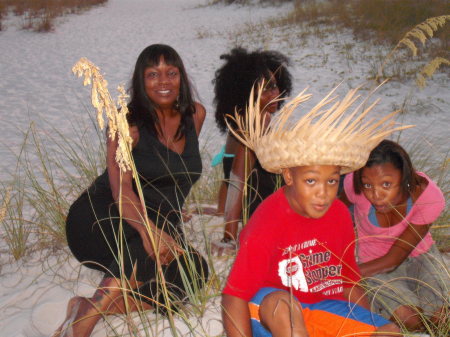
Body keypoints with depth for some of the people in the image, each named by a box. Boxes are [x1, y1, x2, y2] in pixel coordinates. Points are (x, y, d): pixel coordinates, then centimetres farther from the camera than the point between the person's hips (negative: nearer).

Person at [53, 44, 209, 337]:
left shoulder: (195, 114, 5)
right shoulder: (129, 122, -9)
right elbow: (121, 187, -25)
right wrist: (148, 230, -42)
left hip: (163, 223, 5)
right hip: (102, 218, -5)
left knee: (194, 272, -26)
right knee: (161, 244, -37)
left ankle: (93, 309, -25)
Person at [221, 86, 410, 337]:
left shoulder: (340, 215, -3)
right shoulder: (268, 223, -22)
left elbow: (349, 282, 9)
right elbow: (234, 295, -23)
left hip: (323, 307, 6)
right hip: (267, 310, -5)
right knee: (282, 304, -39)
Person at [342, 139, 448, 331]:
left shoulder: (430, 198, -29)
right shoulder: (355, 185, -31)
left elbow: (395, 258, -22)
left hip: (419, 254, 1)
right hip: (375, 261, -1)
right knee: (409, 320, -22)